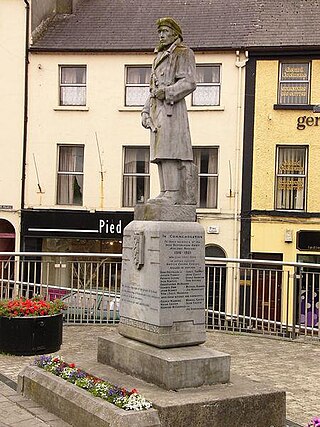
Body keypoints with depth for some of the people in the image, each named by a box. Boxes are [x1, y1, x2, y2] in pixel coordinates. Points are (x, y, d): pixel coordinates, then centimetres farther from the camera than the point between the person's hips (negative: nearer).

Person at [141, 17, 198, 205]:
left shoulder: (183, 53, 2)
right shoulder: (159, 57, 27)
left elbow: (189, 82, -9)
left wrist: (167, 92, -19)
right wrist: (146, 110, 18)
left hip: (171, 108, -8)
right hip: (157, 109, 8)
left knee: (168, 151, -16)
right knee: (161, 154, 4)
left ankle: (173, 193, -18)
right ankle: (166, 192, 6)